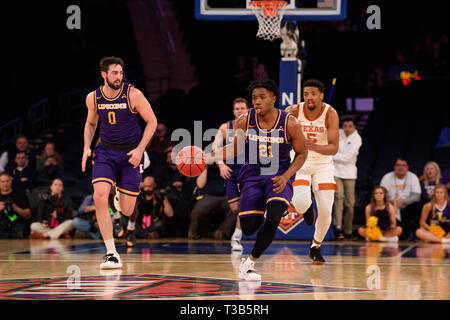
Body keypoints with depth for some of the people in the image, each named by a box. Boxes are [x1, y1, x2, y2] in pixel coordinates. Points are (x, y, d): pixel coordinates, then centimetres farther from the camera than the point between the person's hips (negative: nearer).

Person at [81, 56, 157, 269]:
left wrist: (140, 149, -15)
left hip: (131, 153, -2)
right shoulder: (93, 98, -3)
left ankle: (122, 195, 42)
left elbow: (152, 121, -5)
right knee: (99, 196, -22)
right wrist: (87, 148, 1)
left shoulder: (133, 95, -14)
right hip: (105, 151, 2)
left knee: (127, 210, -1)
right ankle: (112, 254, -17)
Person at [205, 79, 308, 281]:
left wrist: (285, 177, -14)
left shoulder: (289, 124, -13)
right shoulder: (245, 121, -8)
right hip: (252, 175, 2)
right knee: (248, 228, -8)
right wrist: (207, 157, -5)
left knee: (273, 218, -26)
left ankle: (250, 262, -6)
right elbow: (235, 149, 8)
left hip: (279, 176, -2)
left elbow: (301, 153, 0)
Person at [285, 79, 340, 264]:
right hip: (300, 162, 0)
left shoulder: (330, 114, -18)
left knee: (325, 211, -5)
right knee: (299, 203, -24)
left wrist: (314, 147, -42)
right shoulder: (294, 111, -15)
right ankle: (307, 205, 17)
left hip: (323, 164, 0)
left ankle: (316, 247, 22)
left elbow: (334, 148, -24)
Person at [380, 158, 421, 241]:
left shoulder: (413, 177, -2)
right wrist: (390, 201, -30)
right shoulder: (387, 177, -2)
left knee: (416, 205, -30)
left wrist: (403, 201, -30)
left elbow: (417, 196, -13)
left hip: (407, 208, 0)